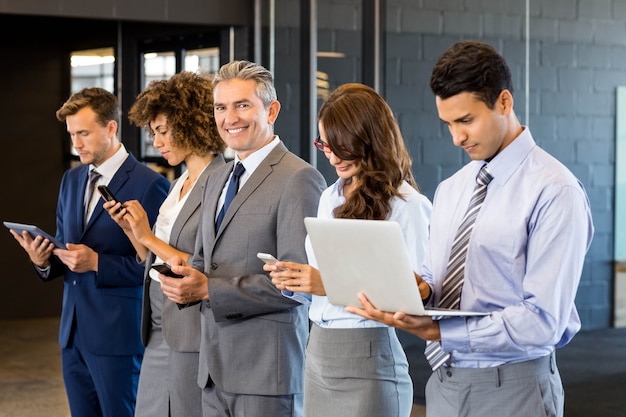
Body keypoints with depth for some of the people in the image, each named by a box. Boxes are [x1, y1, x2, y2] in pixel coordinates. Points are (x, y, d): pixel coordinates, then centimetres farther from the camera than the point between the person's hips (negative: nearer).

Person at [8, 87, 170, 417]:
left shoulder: (148, 185, -11)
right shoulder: (72, 179, 12)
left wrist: (97, 263, -21)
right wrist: (43, 261, -4)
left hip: (118, 334, -7)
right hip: (74, 331, 7)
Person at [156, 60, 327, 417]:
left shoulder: (299, 179, -12)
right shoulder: (218, 179, 16)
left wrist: (208, 289, -18)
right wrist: (185, 275, 0)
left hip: (267, 370, -8)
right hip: (216, 368, 8)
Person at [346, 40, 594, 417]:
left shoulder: (554, 192, -13)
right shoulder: (450, 190, 9)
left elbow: (542, 321, -19)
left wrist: (438, 331, -22)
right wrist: (420, 289, -7)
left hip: (511, 387, -6)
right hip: (444, 382, 6)